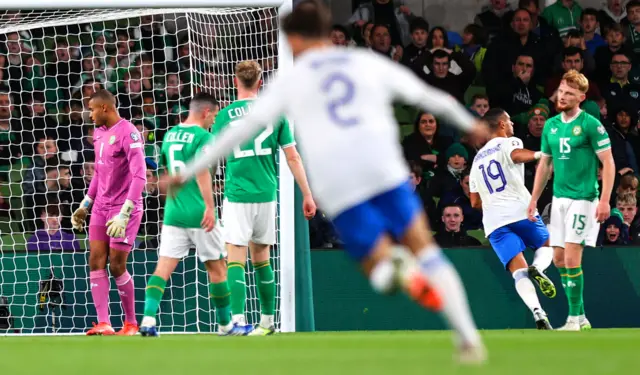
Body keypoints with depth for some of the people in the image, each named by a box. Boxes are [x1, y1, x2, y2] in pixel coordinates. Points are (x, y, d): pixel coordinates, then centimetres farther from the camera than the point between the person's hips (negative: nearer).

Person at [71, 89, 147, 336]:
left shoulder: (128, 133, -16)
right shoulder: (99, 132, 10)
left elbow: (139, 177, -21)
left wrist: (124, 214, -26)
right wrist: (84, 205, 20)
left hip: (124, 209, -8)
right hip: (100, 208, 8)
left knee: (117, 266, -5)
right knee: (96, 262, -2)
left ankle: (131, 323, 11)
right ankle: (103, 324, -3)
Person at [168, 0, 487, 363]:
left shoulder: (290, 80, 15)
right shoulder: (370, 63, 19)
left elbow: (245, 127, 10)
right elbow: (428, 95, 29)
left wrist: (189, 171, 14)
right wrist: (470, 123, 46)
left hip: (336, 187, -1)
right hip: (384, 169, 1)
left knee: (378, 264, 9)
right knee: (424, 250, 12)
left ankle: (394, 267, -30)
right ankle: (469, 337, -3)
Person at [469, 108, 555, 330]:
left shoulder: (477, 159, 24)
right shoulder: (509, 143, 6)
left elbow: (475, 202, 26)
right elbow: (517, 155, -21)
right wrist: (539, 155, -14)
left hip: (494, 221, 4)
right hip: (521, 210, -4)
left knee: (519, 271, -5)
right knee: (547, 246, 20)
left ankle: (538, 312, -29)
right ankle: (538, 268, -16)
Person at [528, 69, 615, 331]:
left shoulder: (590, 124, -9)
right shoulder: (551, 125, 10)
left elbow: (608, 163, -10)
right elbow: (544, 164, 18)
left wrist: (605, 200, -17)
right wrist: (533, 200, 16)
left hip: (583, 198, -7)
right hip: (559, 198, 7)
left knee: (571, 258, -12)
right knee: (559, 259, 7)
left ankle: (574, 319, -4)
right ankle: (580, 317, 16)